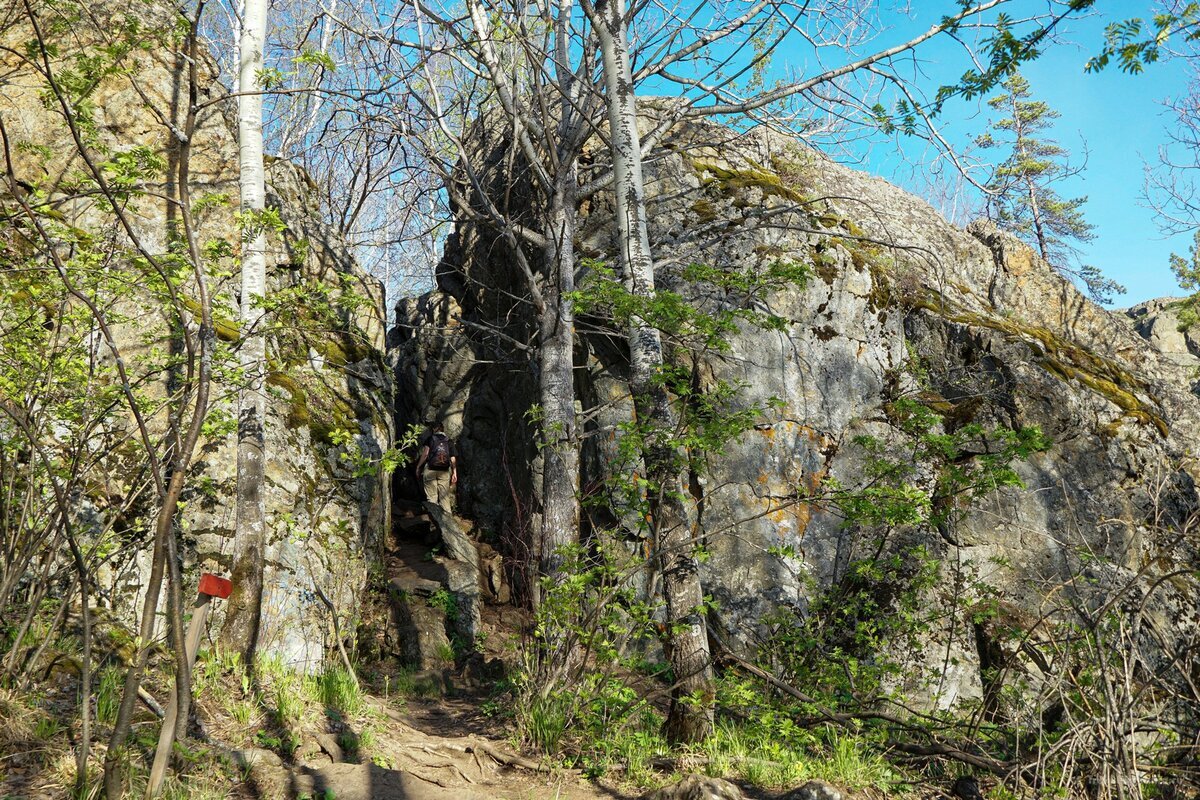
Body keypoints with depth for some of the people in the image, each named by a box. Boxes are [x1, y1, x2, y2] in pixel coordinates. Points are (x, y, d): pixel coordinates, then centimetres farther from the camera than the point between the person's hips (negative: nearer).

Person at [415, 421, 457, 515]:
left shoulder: (430, 439, 2)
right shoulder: (449, 441, 10)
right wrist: (454, 473, 10)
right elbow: (453, 459, 7)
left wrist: (418, 467, 1)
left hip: (430, 470, -3)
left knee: (432, 497, -1)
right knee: (444, 497, 7)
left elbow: (425, 454, -6)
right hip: (444, 472, 3)